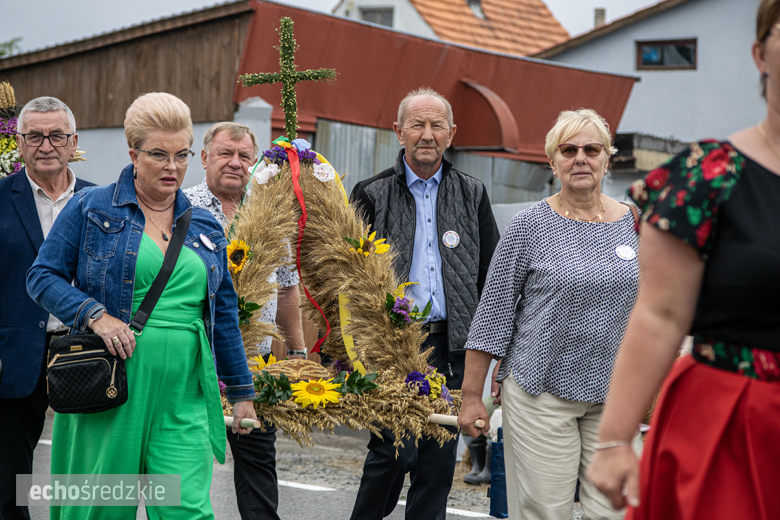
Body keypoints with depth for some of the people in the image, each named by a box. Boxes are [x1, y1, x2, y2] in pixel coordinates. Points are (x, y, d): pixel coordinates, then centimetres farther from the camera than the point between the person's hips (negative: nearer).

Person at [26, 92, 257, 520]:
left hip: (182, 400, 2)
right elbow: (43, 276, 2)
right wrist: (96, 315, -14)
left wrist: (241, 391, 18)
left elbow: (224, 314, 18)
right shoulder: (91, 209, 3)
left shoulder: (205, 228, 14)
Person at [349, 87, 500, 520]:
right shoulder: (372, 195, 3)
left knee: (438, 460, 6)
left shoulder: (472, 196, 11)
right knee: (395, 450, -10)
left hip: (450, 346, 3)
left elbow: (491, 276, 12)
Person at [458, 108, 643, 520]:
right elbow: (493, 312, -2)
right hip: (541, 393, -3)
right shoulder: (530, 226, -3)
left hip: (611, 395, 3)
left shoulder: (633, 224, 8)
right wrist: (471, 395, -4)